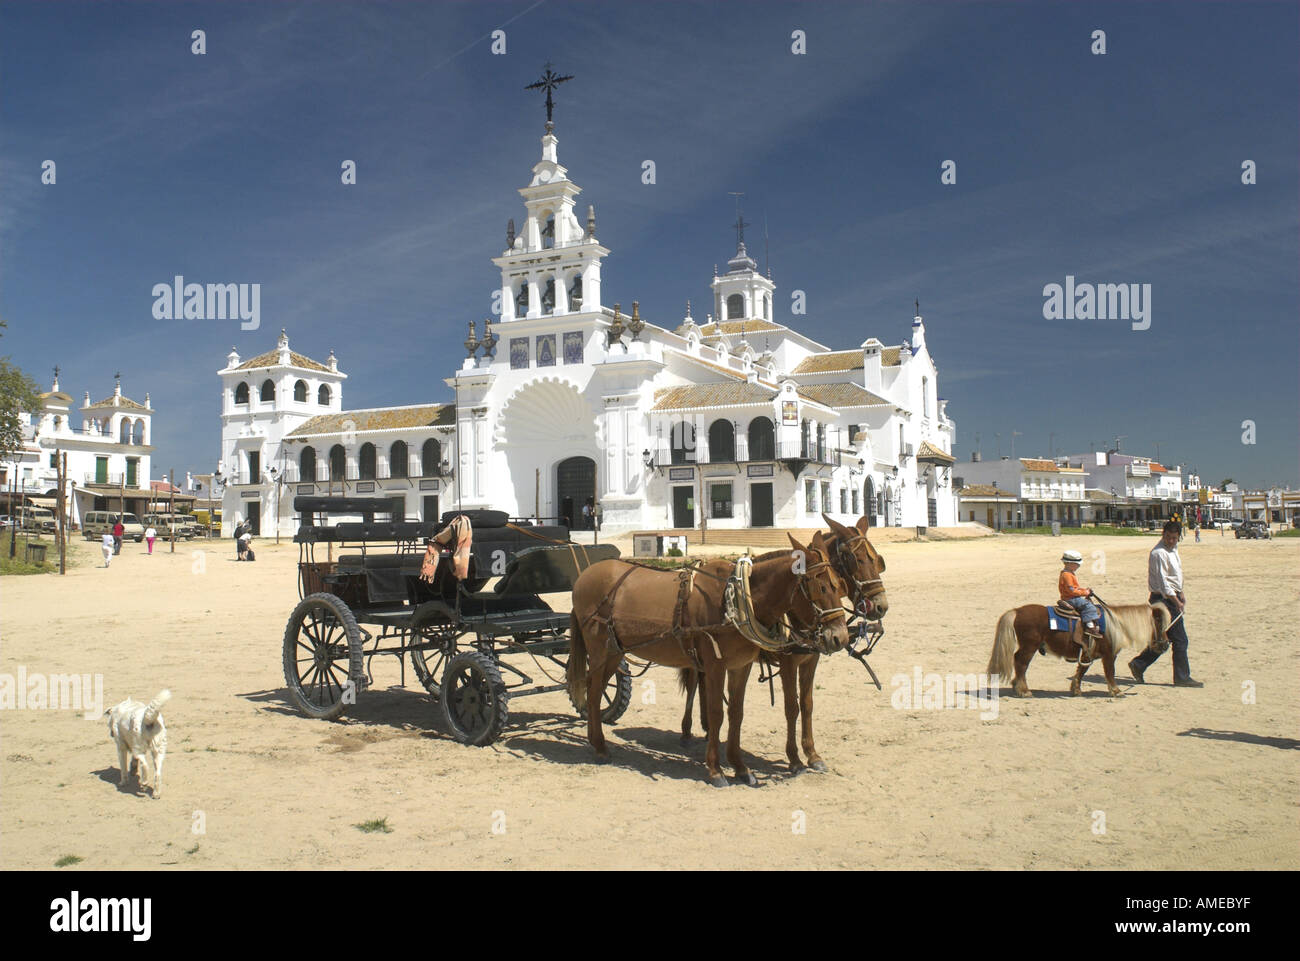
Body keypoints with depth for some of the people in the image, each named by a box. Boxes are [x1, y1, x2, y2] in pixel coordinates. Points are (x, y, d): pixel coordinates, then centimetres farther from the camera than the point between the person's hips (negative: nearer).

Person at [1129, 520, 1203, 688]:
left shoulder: (1173, 549, 13)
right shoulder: (1159, 553, -18)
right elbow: (1163, 582, -22)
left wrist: (1181, 595, 22)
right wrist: (1177, 602, -25)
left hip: (1173, 597, 10)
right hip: (1163, 599, -10)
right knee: (1180, 640, -4)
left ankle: (1138, 665, 18)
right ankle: (1182, 677, 5)